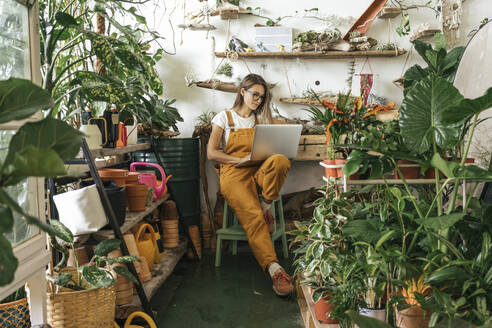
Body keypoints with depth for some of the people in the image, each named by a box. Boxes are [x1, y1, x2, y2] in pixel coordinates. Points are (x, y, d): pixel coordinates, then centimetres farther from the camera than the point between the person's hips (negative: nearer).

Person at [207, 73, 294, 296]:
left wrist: (268, 155, -4)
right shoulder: (225, 117, 9)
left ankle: (266, 208, -16)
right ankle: (274, 269, -34)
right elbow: (212, 153, 2)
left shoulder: (261, 119, 22)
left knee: (280, 160, -33)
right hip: (233, 174, -3)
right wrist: (240, 159, -10)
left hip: (259, 171, 4)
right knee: (253, 217, -29)